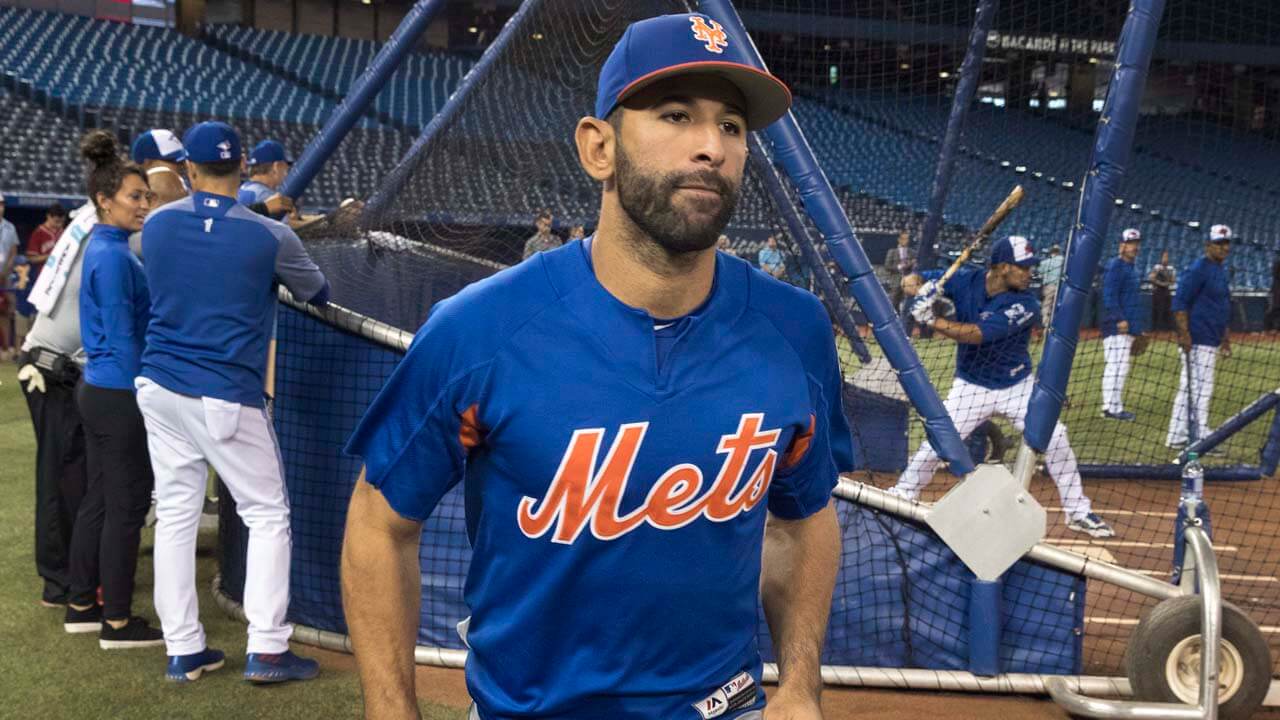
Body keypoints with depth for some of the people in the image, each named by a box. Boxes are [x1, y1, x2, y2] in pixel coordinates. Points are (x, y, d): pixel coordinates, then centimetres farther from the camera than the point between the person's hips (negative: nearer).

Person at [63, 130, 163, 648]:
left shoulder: (102, 248, 12)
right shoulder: (113, 256, -17)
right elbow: (122, 339, -19)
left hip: (97, 389, 10)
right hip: (120, 395, -10)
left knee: (99, 499, 16)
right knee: (127, 505, -2)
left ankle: (82, 606, 26)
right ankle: (117, 623, 6)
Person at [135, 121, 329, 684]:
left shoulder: (155, 225, 2)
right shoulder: (269, 236, -10)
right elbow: (319, 295, 7)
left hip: (159, 387, 5)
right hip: (226, 398, -5)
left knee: (175, 515, 10)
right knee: (267, 514, 7)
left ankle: (182, 651, 14)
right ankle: (266, 649, 4)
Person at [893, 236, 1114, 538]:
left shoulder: (1025, 305, -22)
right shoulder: (966, 281, -13)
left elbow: (977, 334, -33)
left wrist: (931, 320, -37)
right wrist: (925, 288, -30)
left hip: (1017, 386, -1)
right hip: (971, 387, 1)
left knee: (1056, 439, -6)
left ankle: (1078, 511, 11)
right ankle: (900, 496, 14)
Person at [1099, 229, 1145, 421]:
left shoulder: (1131, 268, 20)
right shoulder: (1115, 266, -10)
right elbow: (1109, 296, -18)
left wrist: (1136, 326, 22)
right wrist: (1120, 319, -23)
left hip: (1128, 327, 10)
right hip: (1117, 326, -10)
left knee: (1119, 367, 12)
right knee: (1117, 366, -11)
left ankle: (1112, 405, 17)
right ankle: (1112, 407, -10)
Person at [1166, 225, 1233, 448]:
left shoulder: (1220, 270, 18)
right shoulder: (1198, 269, -12)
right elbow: (1179, 302, -18)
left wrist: (1224, 335, 25)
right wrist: (1184, 333, -25)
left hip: (1211, 340, 10)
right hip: (1198, 340, -10)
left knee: (1188, 388, 13)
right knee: (1201, 389, -7)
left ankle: (1177, 436, 19)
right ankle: (1200, 439, -2)